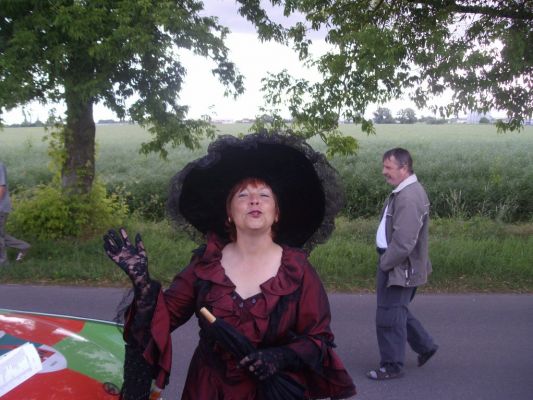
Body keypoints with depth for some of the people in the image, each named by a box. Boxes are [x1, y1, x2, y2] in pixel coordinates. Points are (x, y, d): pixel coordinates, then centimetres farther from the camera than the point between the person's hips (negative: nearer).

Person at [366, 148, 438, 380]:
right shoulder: (403, 192, 9)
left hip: (399, 268, -10)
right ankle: (425, 345, 38)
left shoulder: (409, 197, -24)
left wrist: (385, 264, -15)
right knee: (398, 311, 22)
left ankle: (392, 366, 18)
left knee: (389, 317, 3)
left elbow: (404, 242, -27)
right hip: (393, 264, 10)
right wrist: (385, 262, 14)